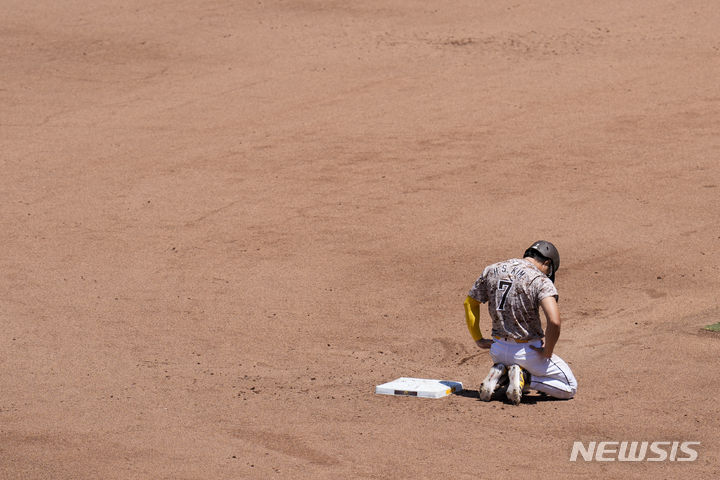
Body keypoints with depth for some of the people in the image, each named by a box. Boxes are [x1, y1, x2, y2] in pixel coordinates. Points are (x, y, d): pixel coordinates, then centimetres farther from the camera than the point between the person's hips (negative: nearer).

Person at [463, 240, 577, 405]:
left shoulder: (492, 270, 4)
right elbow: (554, 322, -29)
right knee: (570, 388, 12)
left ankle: (499, 373, 4)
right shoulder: (541, 281, -15)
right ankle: (522, 377, -8)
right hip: (527, 352, -5)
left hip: (498, 350, 5)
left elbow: (470, 302, 13)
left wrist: (478, 339, 17)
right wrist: (547, 352, -13)